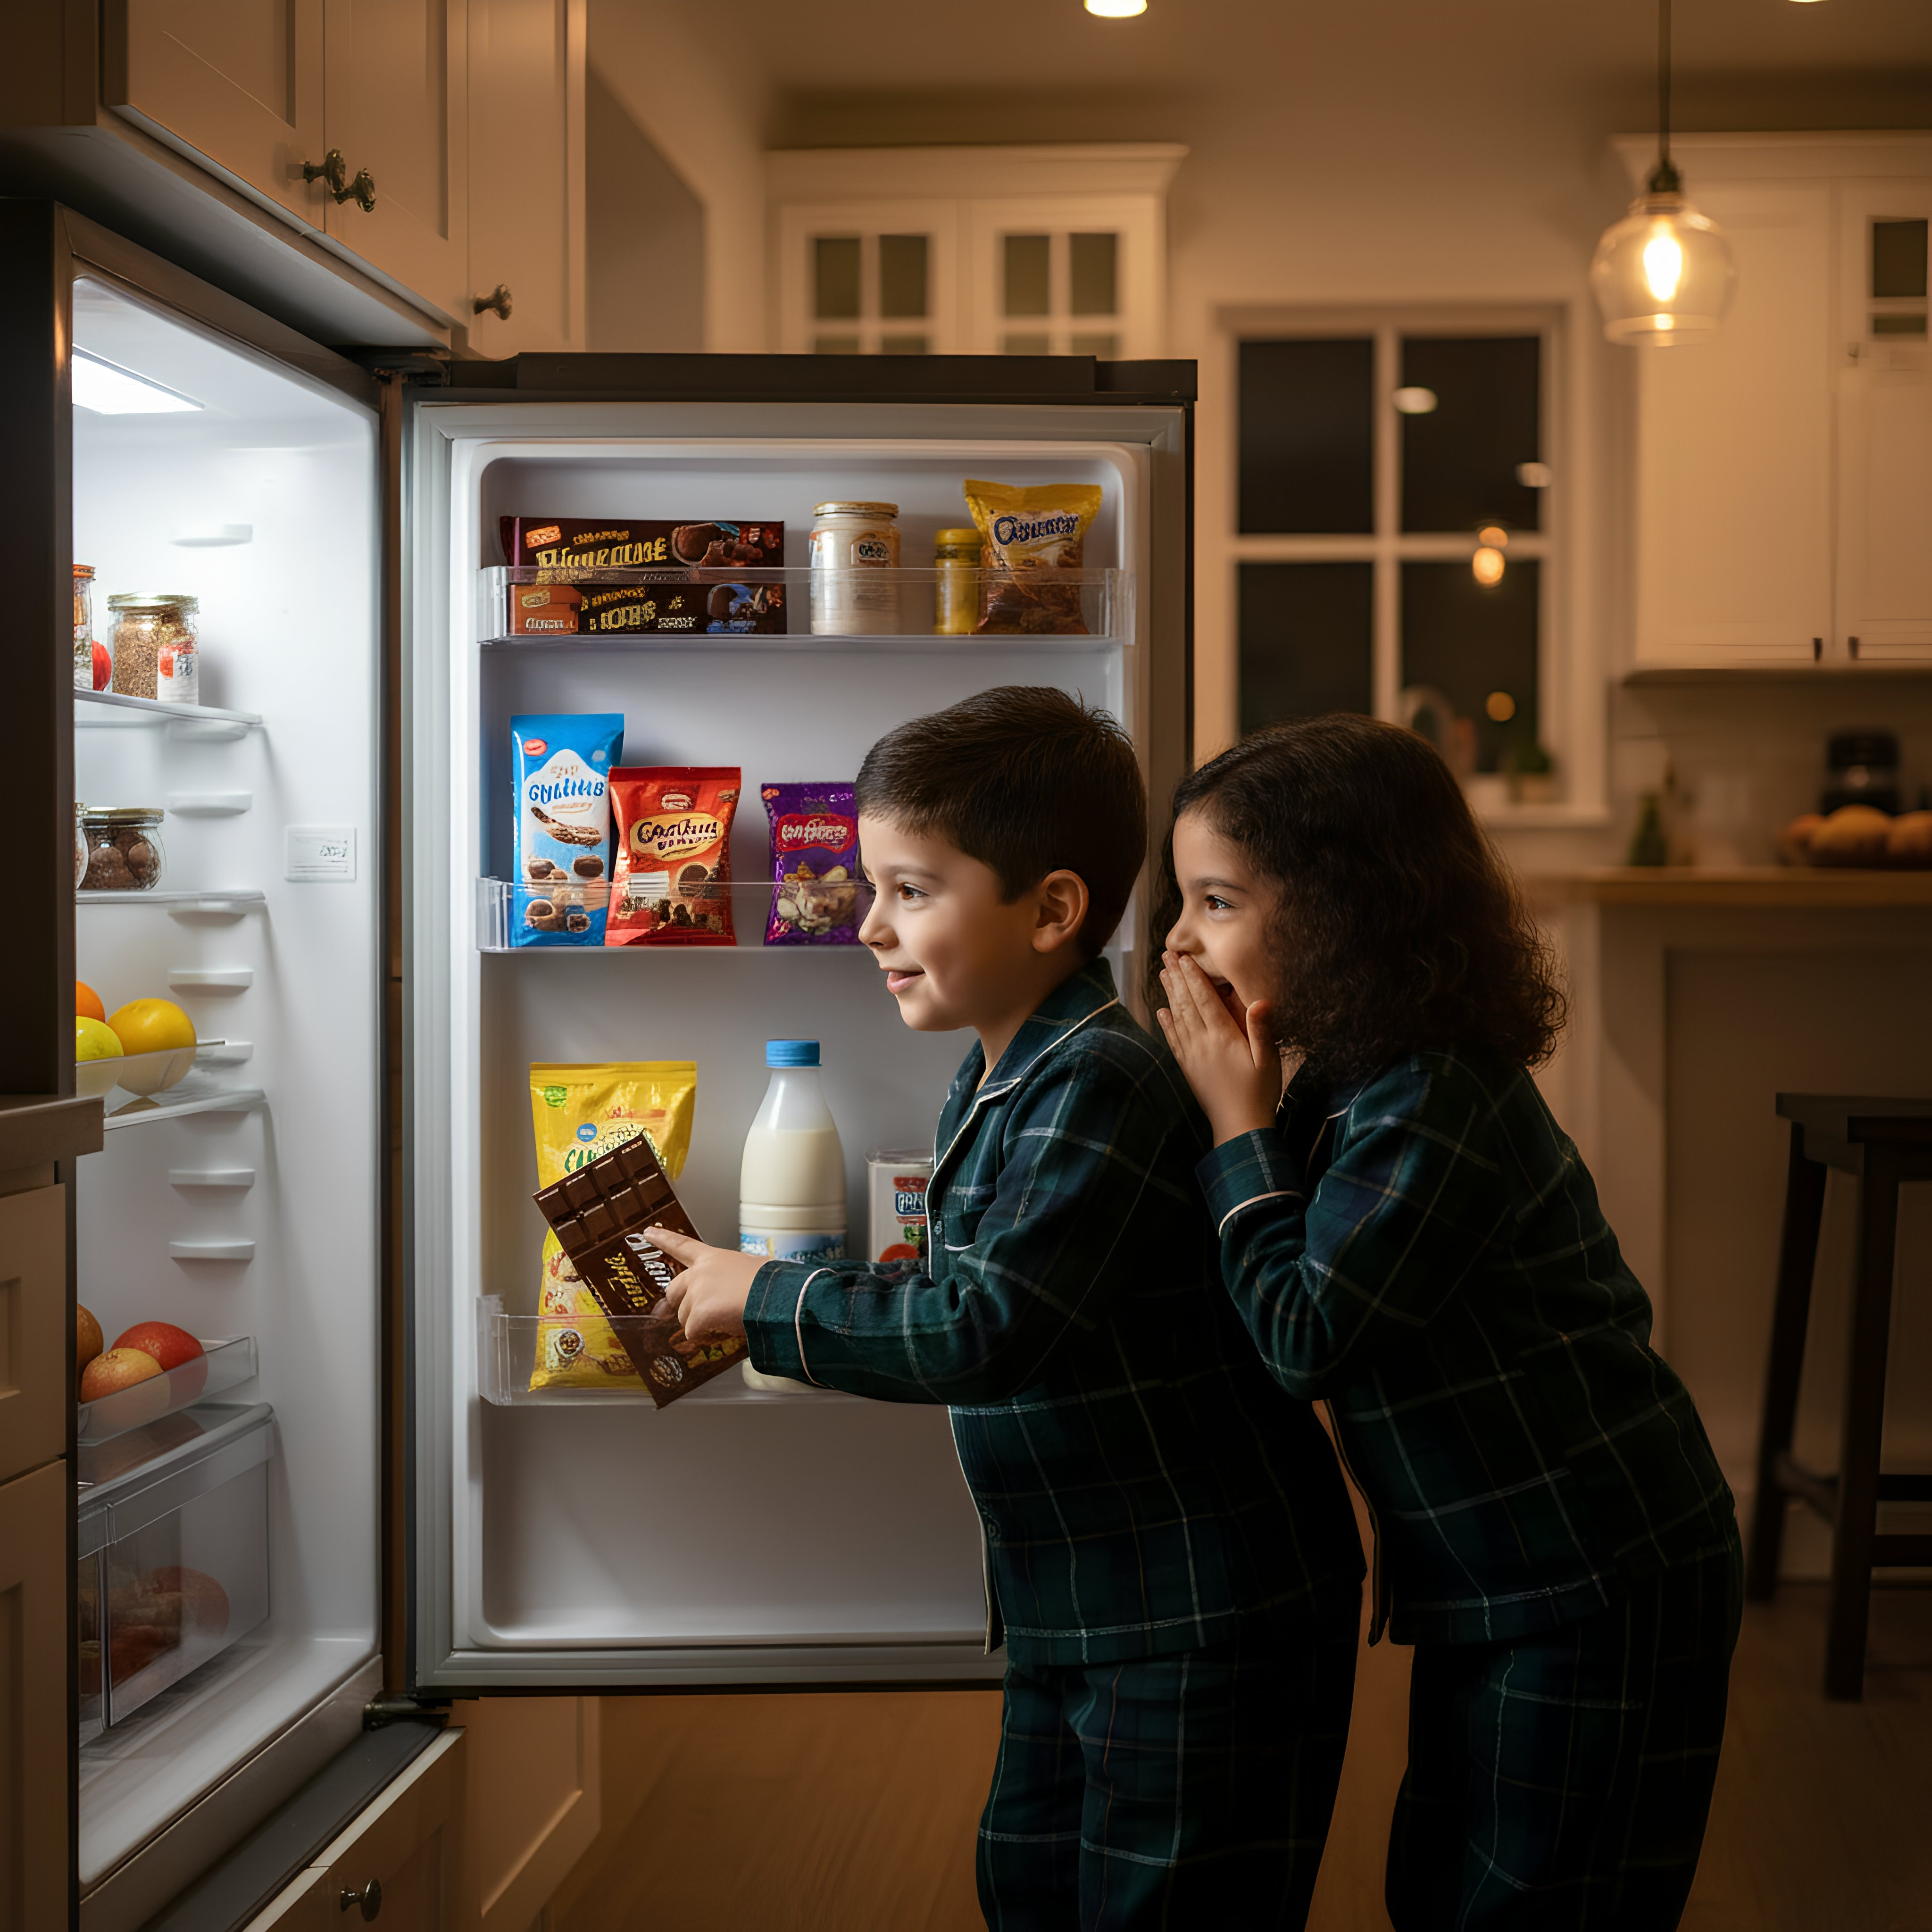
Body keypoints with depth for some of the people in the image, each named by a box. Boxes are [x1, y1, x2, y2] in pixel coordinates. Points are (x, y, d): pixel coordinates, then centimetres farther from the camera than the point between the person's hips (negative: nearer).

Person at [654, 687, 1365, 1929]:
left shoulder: (1106, 1088, -22)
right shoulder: (985, 1091, 9)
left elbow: (986, 1328, -29)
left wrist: (761, 1299, -19)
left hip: (1206, 1622, -10)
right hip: (1069, 1614, 10)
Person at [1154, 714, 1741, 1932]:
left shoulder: (1429, 1110, -25)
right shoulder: (1351, 1079, 4)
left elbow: (1304, 1337, -24)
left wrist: (1241, 1123, -18)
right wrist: (1257, 1115, -4)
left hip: (1595, 1595, -10)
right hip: (1500, 1579, 10)